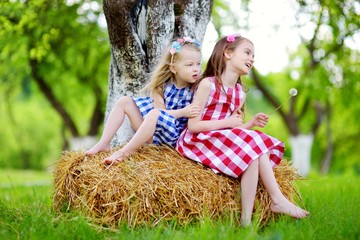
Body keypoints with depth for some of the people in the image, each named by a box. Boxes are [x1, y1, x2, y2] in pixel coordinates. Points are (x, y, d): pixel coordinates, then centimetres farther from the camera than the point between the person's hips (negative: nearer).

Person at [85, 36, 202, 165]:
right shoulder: (162, 84, -2)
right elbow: (159, 109, -13)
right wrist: (182, 112, -26)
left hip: (173, 134, -5)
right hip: (151, 127, 5)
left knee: (155, 114, -35)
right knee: (124, 101, -3)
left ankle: (124, 152, -32)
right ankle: (104, 144, -9)